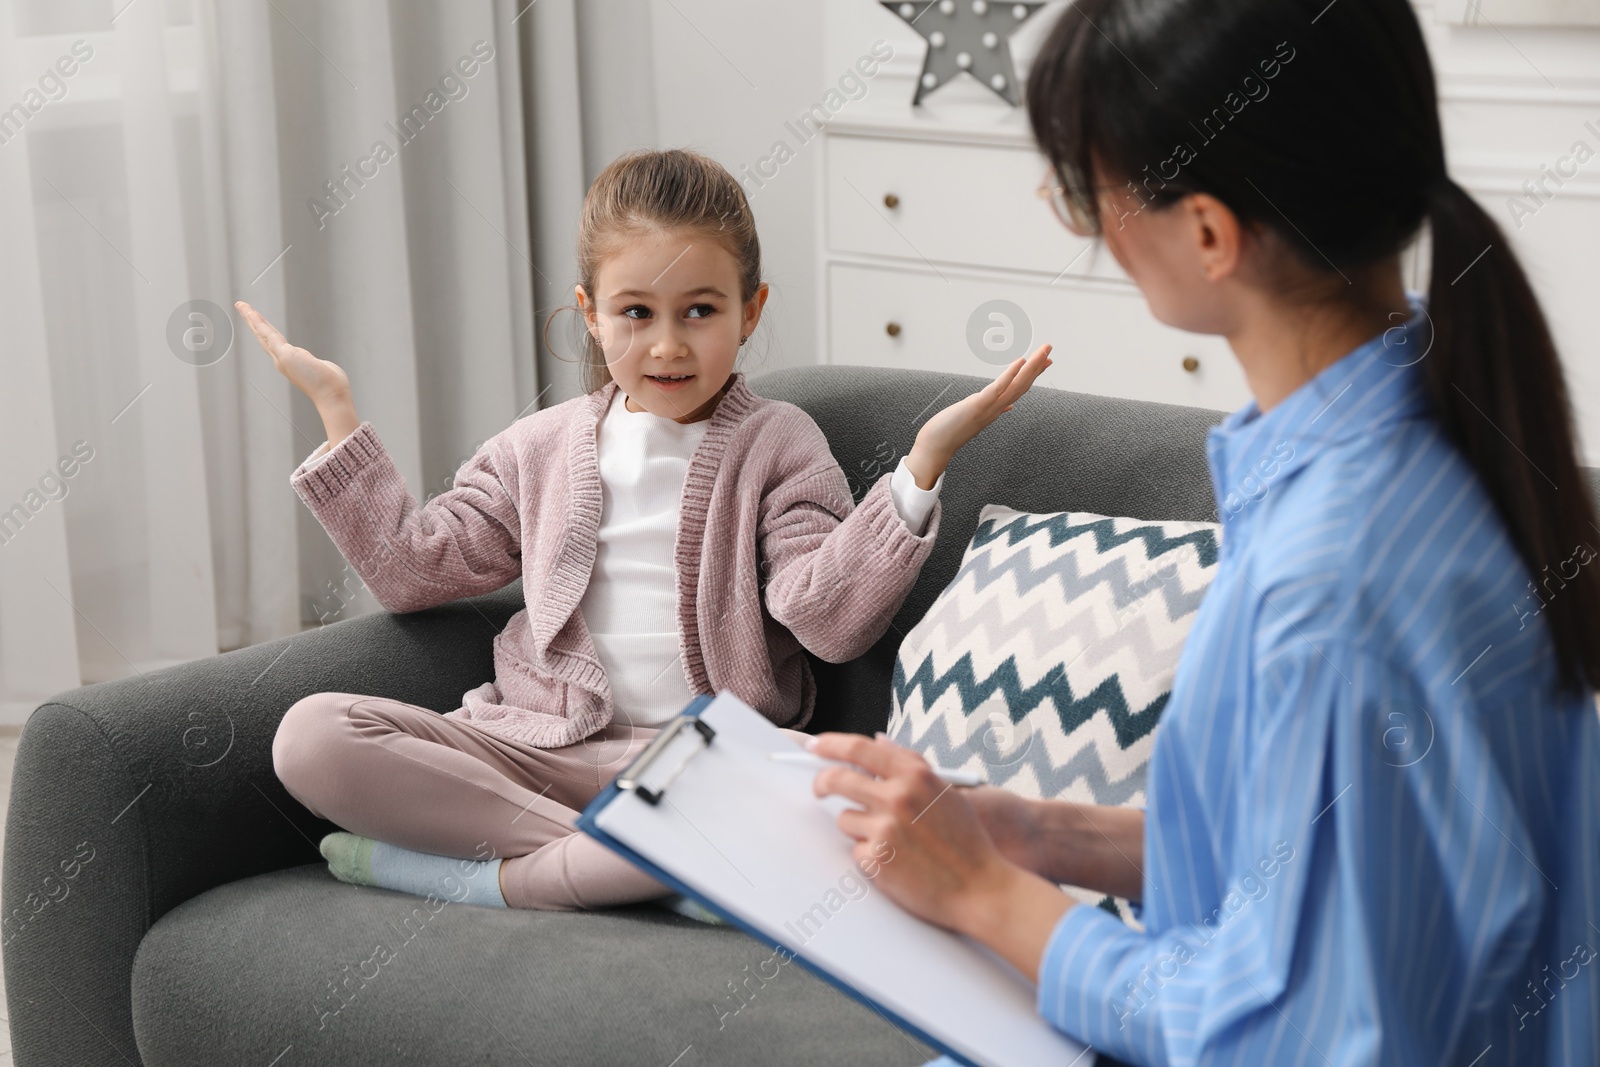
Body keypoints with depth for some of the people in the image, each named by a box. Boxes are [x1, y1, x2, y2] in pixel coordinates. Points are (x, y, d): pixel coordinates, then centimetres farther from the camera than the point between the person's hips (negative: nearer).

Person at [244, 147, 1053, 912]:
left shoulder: (777, 445, 6)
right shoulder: (540, 448, 16)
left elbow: (831, 617, -7)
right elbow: (408, 566, 15)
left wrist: (922, 465, -15)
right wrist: (336, 410, 16)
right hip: (535, 742, 3)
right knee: (311, 735, -21)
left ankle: (496, 880, -25)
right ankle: (651, 862, -25)